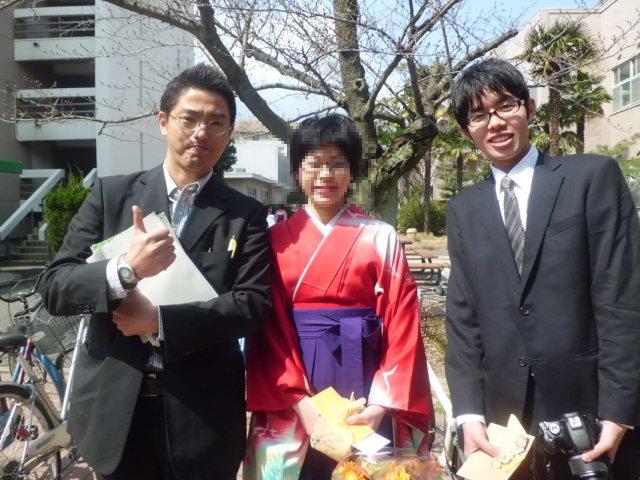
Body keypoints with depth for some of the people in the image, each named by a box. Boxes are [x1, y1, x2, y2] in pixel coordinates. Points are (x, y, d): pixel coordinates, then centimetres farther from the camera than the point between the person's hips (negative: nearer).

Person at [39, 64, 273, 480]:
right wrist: (123, 270, -22)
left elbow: (255, 304, -9)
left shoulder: (246, 215, 0)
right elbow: (54, 286, -3)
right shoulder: (110, 194, 2)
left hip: (202, 412, -1)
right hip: (115, 406, 1)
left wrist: (160, 320, -17)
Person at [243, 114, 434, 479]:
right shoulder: (276, 239, 2)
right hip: (291, 405, 1)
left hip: (366, 399, 0)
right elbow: (269, 329, -2)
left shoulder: (381, 237, -1)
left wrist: (382, 403, -12)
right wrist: (301, 402, -12)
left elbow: (403, 324, -4)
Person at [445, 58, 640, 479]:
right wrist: (470, 411, -5)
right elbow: (463, 316, 4)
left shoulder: (594, 177, -3)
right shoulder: (464, 210, 8)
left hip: (590, 407, -3)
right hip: (506, 416, 3)